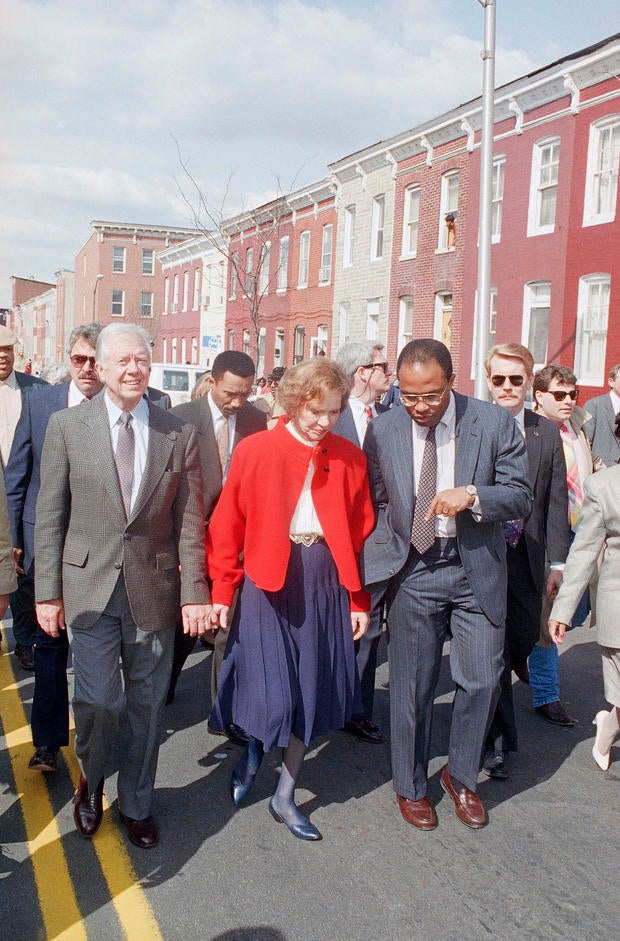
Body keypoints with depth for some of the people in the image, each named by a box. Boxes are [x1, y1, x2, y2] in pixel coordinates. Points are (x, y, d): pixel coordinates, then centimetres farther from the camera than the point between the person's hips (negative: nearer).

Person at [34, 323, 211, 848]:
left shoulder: (179, 435, 0)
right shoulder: (67, 426, -2)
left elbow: (190, 523, 1)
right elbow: (49, 516, 0)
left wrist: (194, 593, -3)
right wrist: (47, 592, -2)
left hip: (154, 589, 1)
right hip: (90, 588, -1)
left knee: (147, 705, 11)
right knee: (99, 702, 0)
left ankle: (137, 805, 33)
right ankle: (91, 782, 33)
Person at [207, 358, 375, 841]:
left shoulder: (351, 458, 3)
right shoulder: (255, 450, -5)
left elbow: (361, 532, 6)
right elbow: (227, 525, -3)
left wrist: (359, 600, 4)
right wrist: (221, 591, -5)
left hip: (326, 582, 3)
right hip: (268, 580, -3)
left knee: (312, 692, 9)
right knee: (271, 692, -5)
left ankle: (285, 797, 29)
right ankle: (254, 748, 34)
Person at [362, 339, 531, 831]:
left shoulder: (495, 423, -8)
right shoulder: (383, 430, -4)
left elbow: (521, 497, -5)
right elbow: (376, 501, 6)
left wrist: (472, 495, -23)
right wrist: (376, 566, 0)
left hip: (476, 570, 0)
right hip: (413, 571, 0)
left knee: (481, 680, 6)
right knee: (412, 685, 9)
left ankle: (462, 778, 32)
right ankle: (411, 787, 31)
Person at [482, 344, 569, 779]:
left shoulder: (548, 433, 5)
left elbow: (556, 501, 6)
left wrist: (558, 562, 3)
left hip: (527, 559, 3)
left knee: (523, 640, 10)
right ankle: (498, 741, 19)